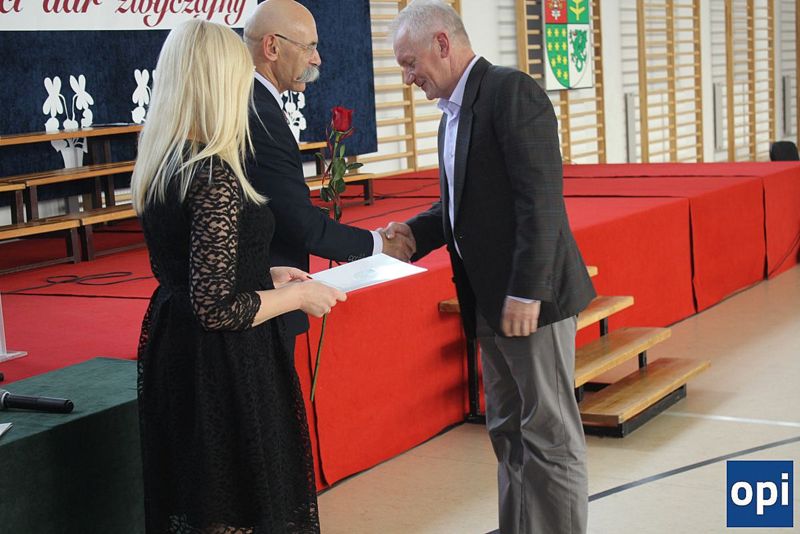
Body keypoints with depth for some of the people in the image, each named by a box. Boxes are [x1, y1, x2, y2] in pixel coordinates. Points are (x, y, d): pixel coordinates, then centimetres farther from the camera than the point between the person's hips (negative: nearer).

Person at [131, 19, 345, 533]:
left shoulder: (159, 164, 5)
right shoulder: (214, 177, -22)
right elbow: (216, 307, -23)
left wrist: (265, 274, 14)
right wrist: (298, 296, -9)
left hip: (173, 351, 9)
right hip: (224, 366, -9)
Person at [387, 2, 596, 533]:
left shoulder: (510, 90, -14)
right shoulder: (454, 111, 14)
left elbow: (540, 199, -21)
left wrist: (526, 292, -23)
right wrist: (416, 231, 4)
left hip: (530, 295, -9)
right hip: (489, 299, 9)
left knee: (548, 434, -1)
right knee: (508, 430, 17)